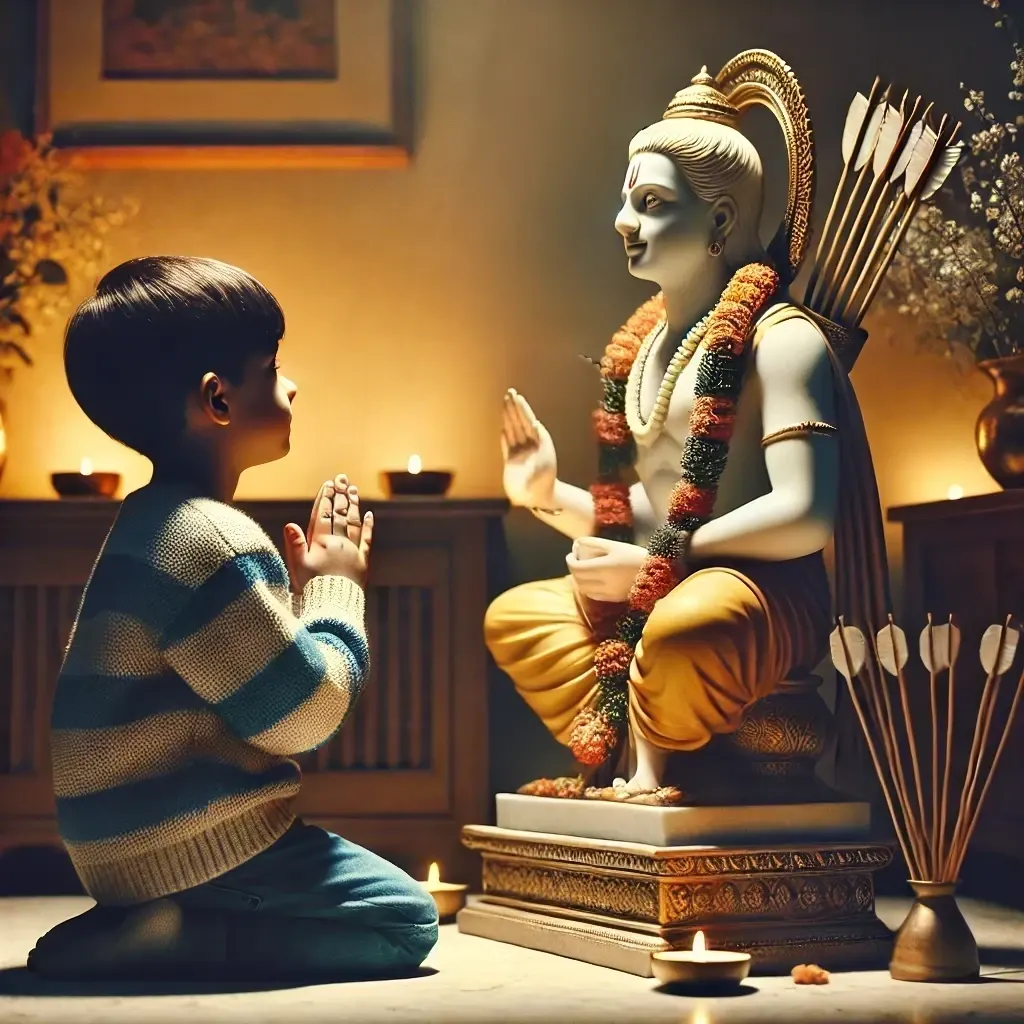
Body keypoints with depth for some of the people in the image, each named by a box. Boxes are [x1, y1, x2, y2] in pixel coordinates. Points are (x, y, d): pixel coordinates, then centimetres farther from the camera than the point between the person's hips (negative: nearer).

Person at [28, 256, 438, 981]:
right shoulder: (210, 541, -21)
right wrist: (337, 589, -4)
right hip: (184, 842, -10)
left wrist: (308, 586, 10)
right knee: (407, 920, -6)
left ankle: (149, 922, 7)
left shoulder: (156, 521, 13)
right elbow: (304, 712, -18)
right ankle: (167, 938, -13)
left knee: (387, 898, 21)